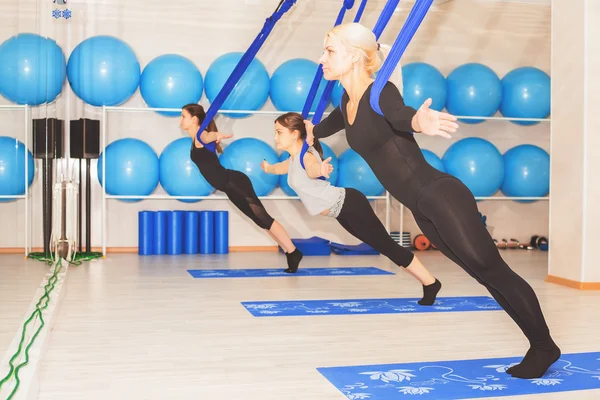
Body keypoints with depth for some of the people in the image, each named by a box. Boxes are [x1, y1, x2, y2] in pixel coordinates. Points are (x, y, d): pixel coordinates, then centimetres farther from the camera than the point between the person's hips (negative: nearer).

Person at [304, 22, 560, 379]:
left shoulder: (381, 92, -17)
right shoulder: (347, 103, 7)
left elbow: (399, 115, -41)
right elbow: (331, 123, 31)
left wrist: (418, 122, -63)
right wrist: (311, 132, 50)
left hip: (441, 196, -8)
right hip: (422, 209, 8)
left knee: (494, 271, -1)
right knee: (485, 275, 14)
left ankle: (545, 347, 15)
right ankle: (539, 345, 25)